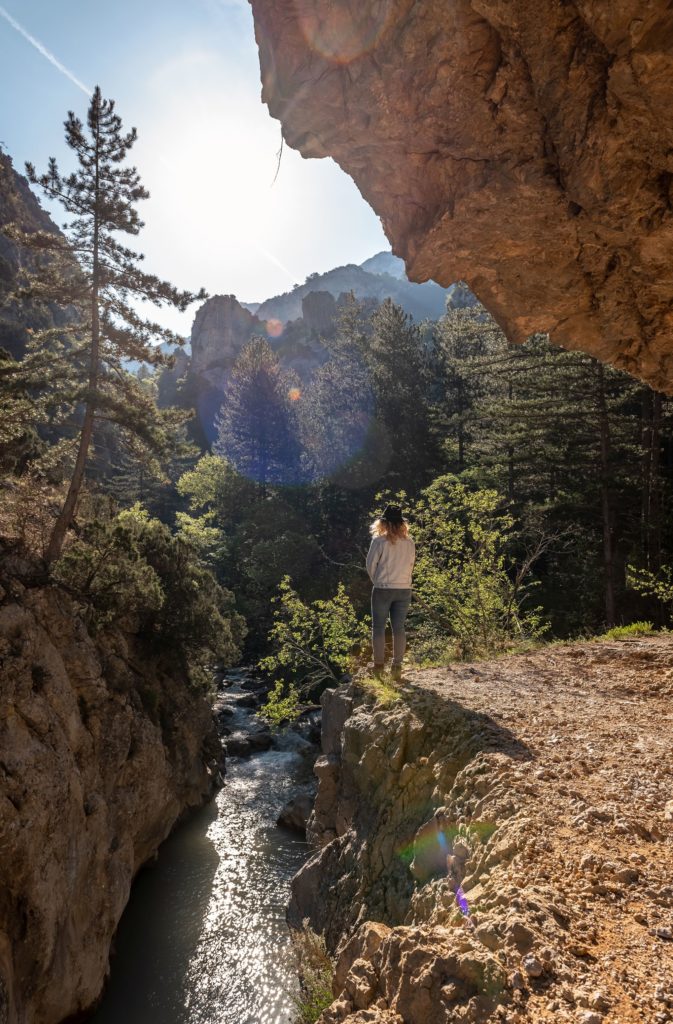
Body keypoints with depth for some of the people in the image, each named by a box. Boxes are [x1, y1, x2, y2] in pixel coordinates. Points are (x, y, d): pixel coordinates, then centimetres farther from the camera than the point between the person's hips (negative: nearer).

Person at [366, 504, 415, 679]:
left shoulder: (379, 541, -9)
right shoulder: (410, 543, 1)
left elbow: (371, 565, -4)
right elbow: (411, 566, 6)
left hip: (382, 590, -3)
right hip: (404, 590, 3)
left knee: (378, 628, 6)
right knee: (399, 628, 8)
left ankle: (379, 667, 7)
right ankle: (397, 666, 9)